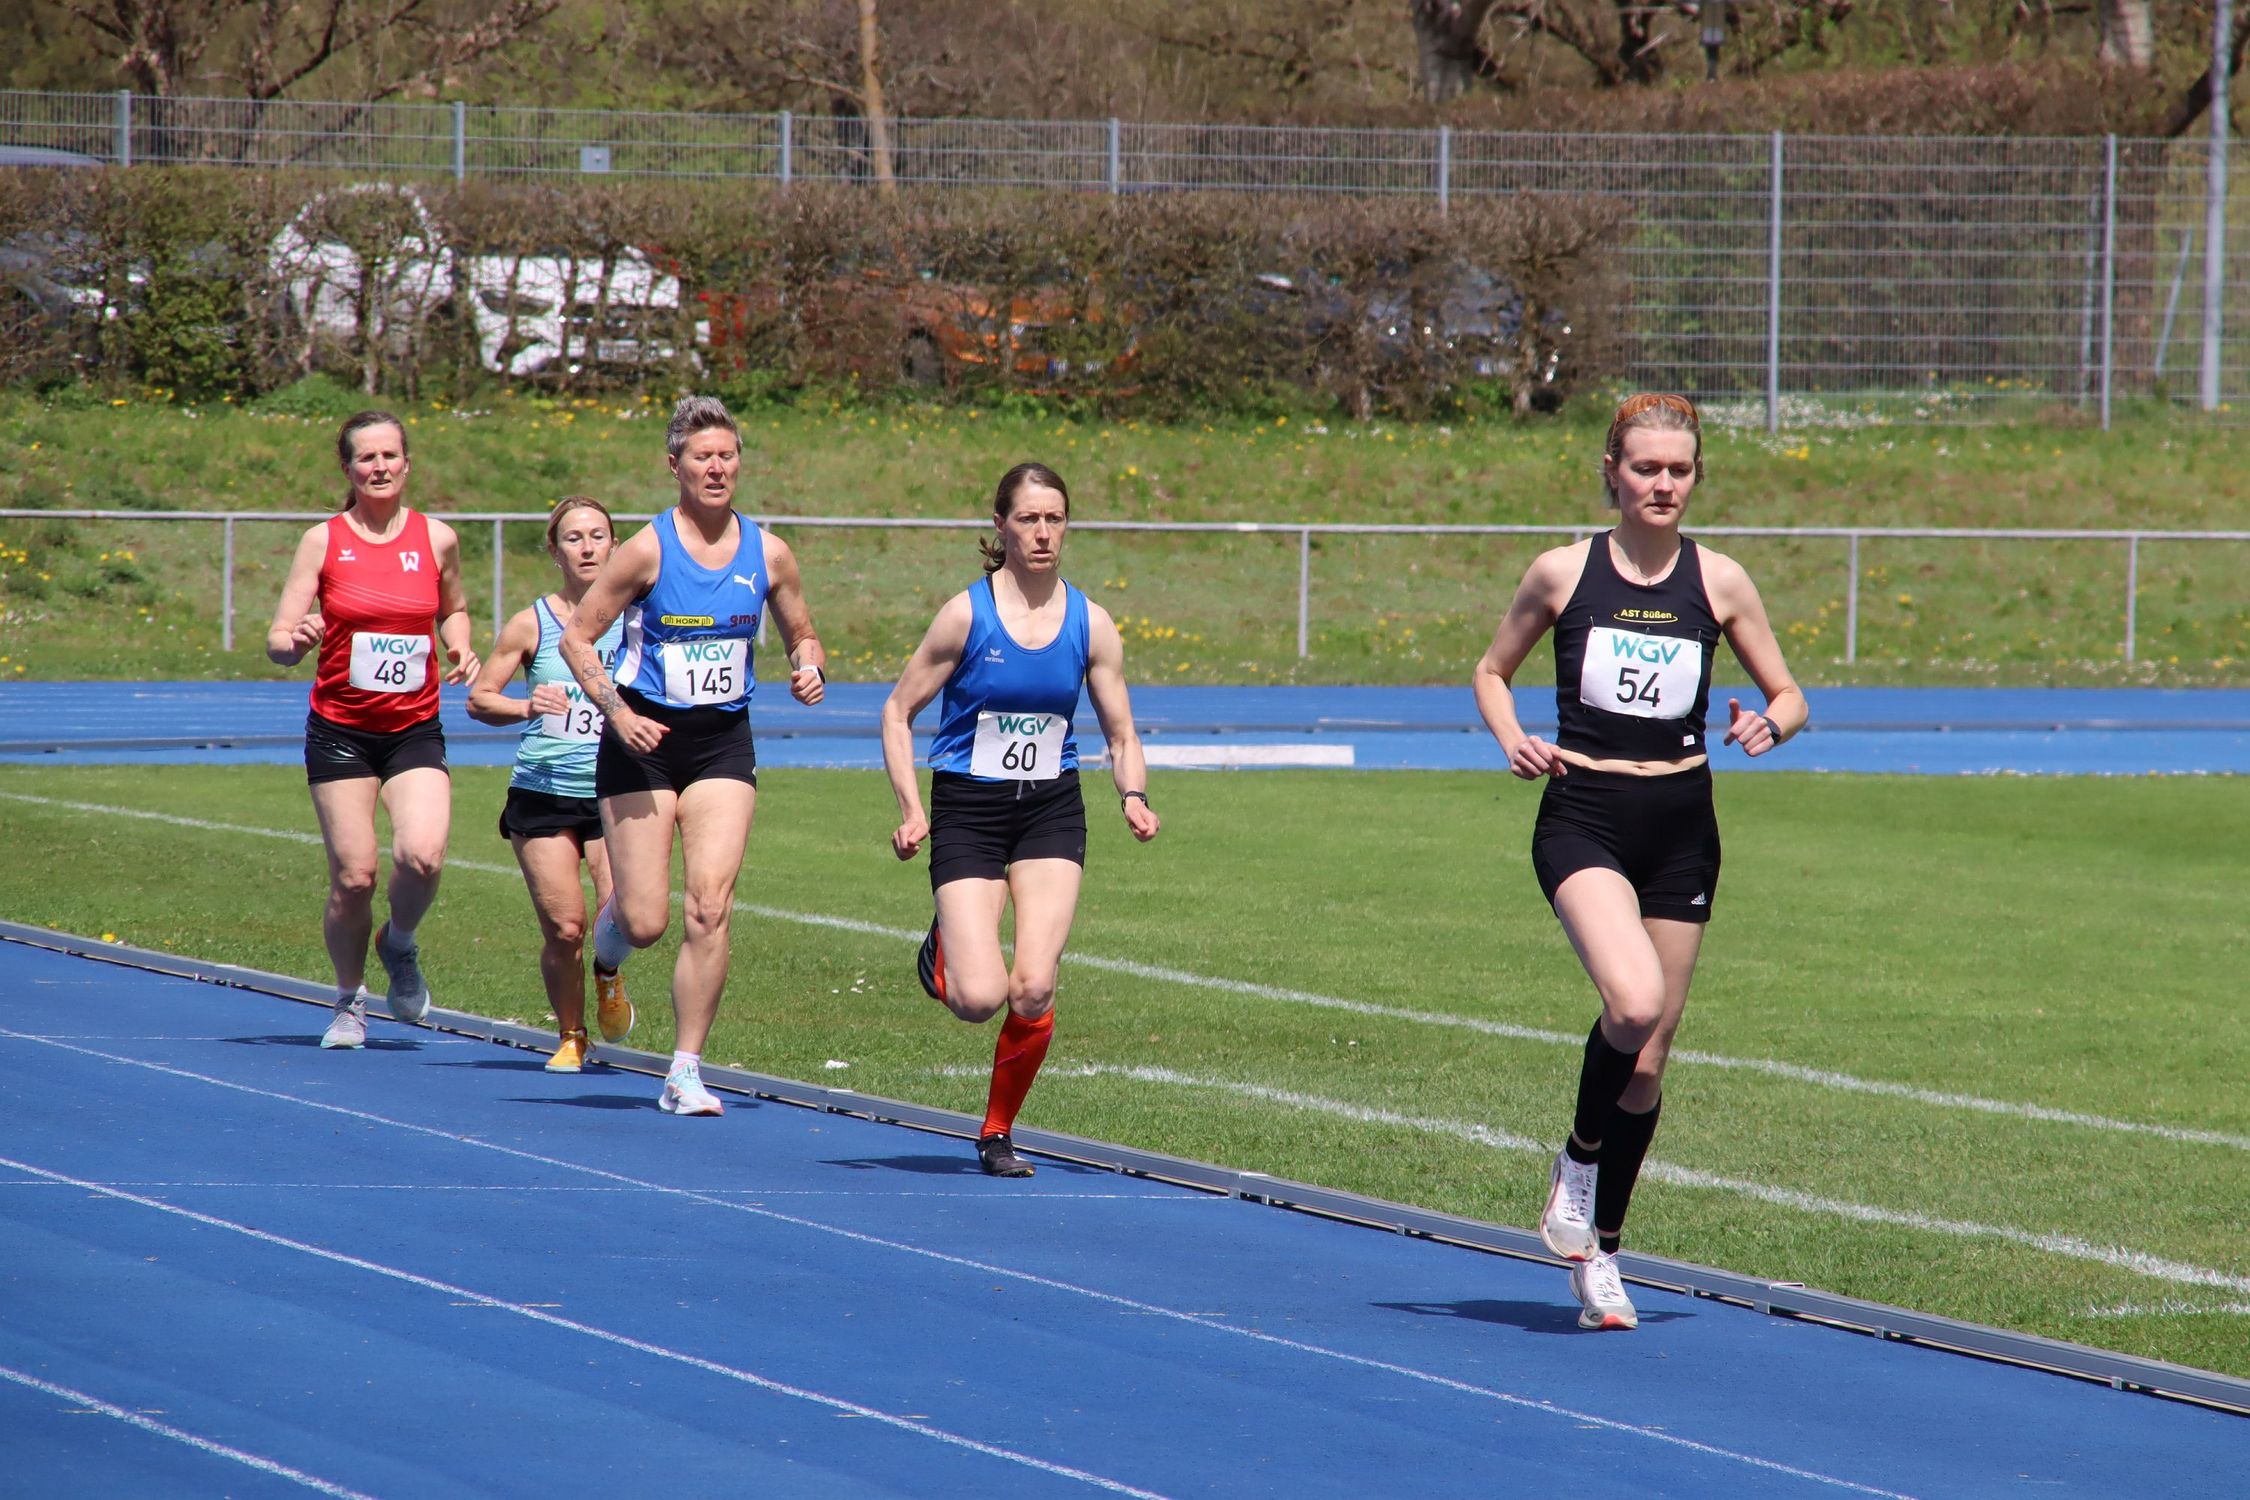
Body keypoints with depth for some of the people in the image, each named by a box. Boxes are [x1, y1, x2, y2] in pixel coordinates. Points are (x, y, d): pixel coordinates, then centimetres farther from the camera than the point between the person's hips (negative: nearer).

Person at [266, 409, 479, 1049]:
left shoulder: (437, 538, 2)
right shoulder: (323, 541, -3)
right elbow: (277, 639, -4)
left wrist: (461, 648, 1)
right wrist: (297, 640, -27)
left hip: (415, 730, 1)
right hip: (339, 729, -1)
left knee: (422, 855, -21)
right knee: (353, 876, -4)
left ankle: (400, 943, 12)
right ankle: (350, 1001, 20)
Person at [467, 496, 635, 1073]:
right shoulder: (532, 625, 1)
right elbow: (478, 700, 4)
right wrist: (526, 707, -15)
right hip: (543, 793, -1)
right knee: (564, 927, -7)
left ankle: (607, 973, 20)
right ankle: (571, 1036, 18)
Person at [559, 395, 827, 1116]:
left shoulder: (768, 554, 2)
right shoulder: (648, 549, -9)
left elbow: (801, 636, 17)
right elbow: (578, 636, -4)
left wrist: (809, 669, -7)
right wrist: (617, 712, -17)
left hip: (723, 741, 2)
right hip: (644, 740, -2)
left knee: (710, 909, -12)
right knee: (645, 923, -4)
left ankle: (686, 1071, -5)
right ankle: (609, 923, 36)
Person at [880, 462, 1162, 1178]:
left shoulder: (1090, 623, 1)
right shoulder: (966, 614, -7)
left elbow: (1120, 732, 9)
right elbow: (898, 711, -1)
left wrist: (1133, 797, -11)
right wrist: (911, 811, -11)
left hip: (1051, 810, 2)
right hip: (968, 811, -2)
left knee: (1033, 990, -12)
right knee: (979, 998, -15)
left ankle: (998, 1131, 11)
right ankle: (942, 953, 24)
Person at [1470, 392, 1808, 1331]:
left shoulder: (1718, 582, 3)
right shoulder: (1563, 574, -1)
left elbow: (1787, 694, 10)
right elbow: (1492, 671, 11)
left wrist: (1771, 724, -13)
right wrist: (1512, 737, -9)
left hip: (1680, 828, 3)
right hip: (1582, 820, -3)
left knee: (1649, 1057, 7)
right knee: (1634, 1002, -28)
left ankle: (1600, 1254, 23)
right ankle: (1580, 1158, 0)